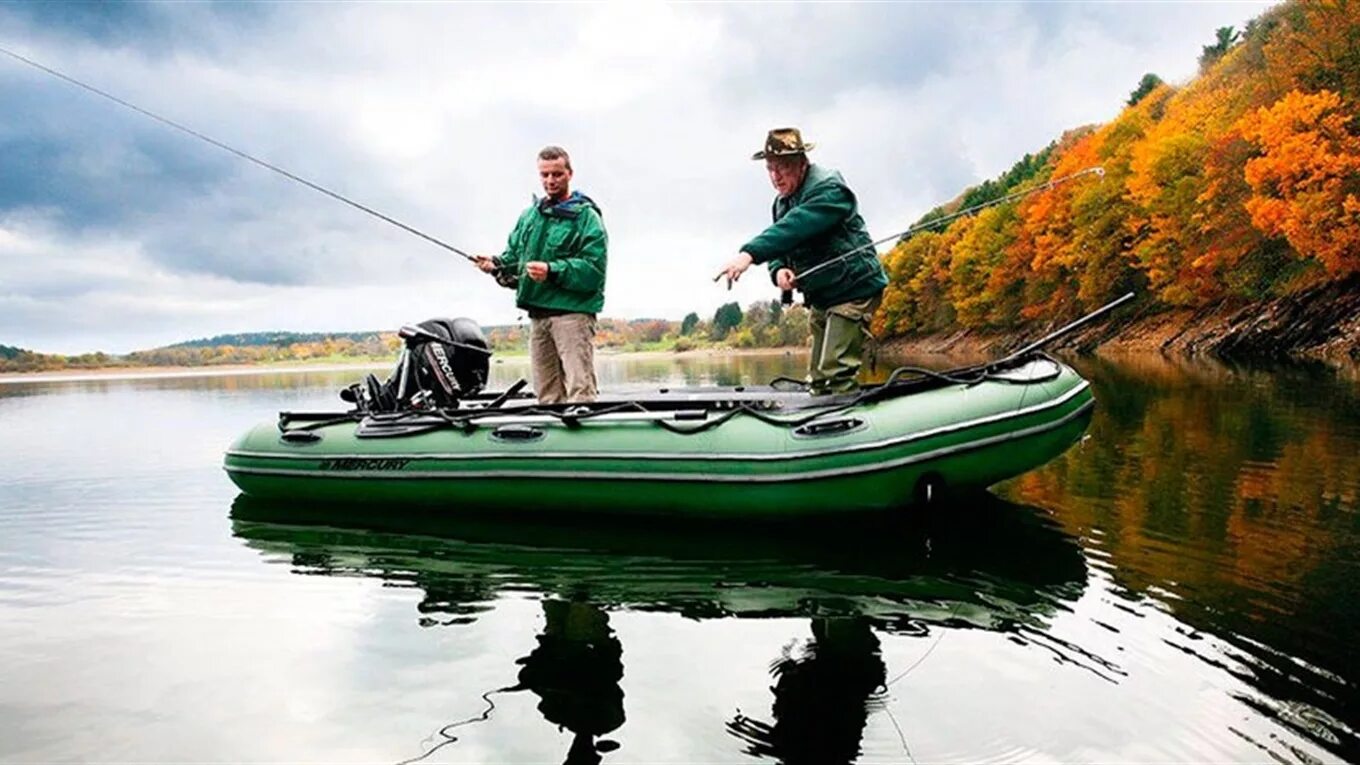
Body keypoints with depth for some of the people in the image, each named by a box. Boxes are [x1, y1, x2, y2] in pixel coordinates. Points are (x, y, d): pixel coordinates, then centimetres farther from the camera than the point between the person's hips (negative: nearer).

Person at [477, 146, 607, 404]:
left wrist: (552, 271, -24)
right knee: (546, 393, 8)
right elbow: (513, 257, 21)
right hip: (537, 311, 7)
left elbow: (593, 269, -13)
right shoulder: (529, 215, 19)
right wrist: (496, 265, -1)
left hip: (572, 311, -7)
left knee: (580, 389, -14)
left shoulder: (586, 216, -2)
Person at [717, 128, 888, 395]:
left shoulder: (828, 188, -17)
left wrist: (750, 254, -45)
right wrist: (778, 270, -16)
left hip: (853, 290, -9)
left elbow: (794, 228, -34)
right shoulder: (781, 202, 12)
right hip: (821, 297, 9)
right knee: (818, 380, 10)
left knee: (836, 375, -17)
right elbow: (779, 245, 10)